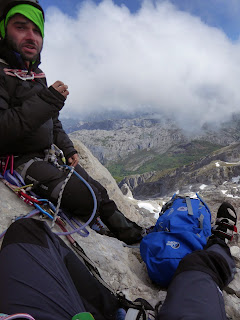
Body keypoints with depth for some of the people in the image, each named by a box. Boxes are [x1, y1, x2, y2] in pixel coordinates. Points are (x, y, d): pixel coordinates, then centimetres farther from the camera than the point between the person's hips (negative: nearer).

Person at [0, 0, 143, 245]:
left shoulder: (36, 75, 12)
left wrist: (68, 149, 10)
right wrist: (48, 100, -27)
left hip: (53, 154, 9)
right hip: (21, 160, -8)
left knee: (98, 191, 8)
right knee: (84, 198, -19)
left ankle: (130, 232, 23)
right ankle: (100, 229, 12)